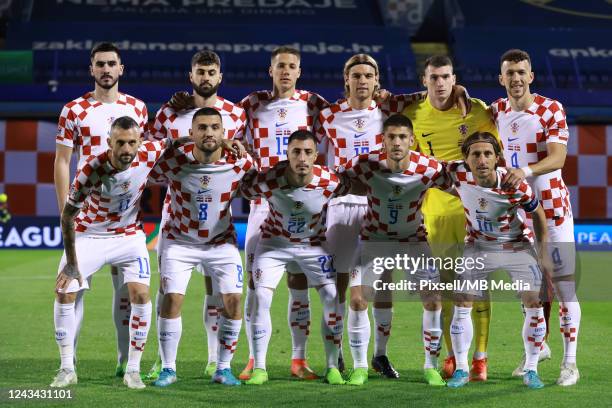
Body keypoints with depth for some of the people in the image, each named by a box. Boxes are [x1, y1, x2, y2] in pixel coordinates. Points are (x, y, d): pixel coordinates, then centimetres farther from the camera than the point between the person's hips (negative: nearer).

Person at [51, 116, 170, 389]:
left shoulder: (150, 154, -21)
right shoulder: (92, 169, -27)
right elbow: (68, 216, -16)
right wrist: (71, 262, -15)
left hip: (129, 236, 1)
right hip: (89, 235, -1)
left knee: (140, 294, -15)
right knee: (64, 293, -9)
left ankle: (133, 370, -3)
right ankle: (67, 369, 5)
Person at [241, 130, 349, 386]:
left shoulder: (329, 181, -26)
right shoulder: (268, 180, -28)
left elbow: (353, 190, -4)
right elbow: (243, 192, -10)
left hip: (313, 244, 1)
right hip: (274, 242, -1)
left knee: (332, 299, -9)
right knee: (261, 298, -13)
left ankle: (332, 367, 6)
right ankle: (259, 368, -2)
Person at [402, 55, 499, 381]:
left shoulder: (476, 110, -3)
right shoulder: (412, 115, 1)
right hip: (436, 206, 1)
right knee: (446, 283, 4)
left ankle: (480, 357, 2)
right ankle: (452, 355, 13)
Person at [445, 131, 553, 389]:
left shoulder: (515, 185, -29)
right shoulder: (457, 174, -26)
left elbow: (538, 214, -10)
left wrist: (544, 254, -6)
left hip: (518, 245, -1)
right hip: (478, 246, 1)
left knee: (534, 304, -9)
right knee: (462, 305, -6)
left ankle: (531, 371, 6)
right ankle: (461, 370, 8)